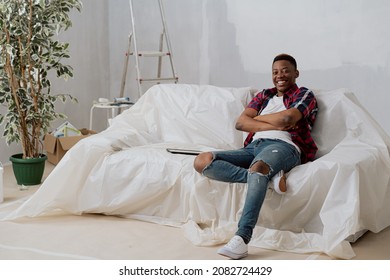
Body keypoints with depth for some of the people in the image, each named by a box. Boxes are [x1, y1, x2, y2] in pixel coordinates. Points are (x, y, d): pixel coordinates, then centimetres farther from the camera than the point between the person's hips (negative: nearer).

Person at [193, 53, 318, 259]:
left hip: (283, 146, -6)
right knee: (202, 161, -18)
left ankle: (241, 239, -49)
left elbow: (286, 119, -8)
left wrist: (256, 118, 8)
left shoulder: (305, 95, 14)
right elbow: (240, 123, 11)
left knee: (257, 168, -42)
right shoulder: (264, 95, 28)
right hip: (253, 147, 6)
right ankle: (267, 176, -28)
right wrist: (274, 125, -2)